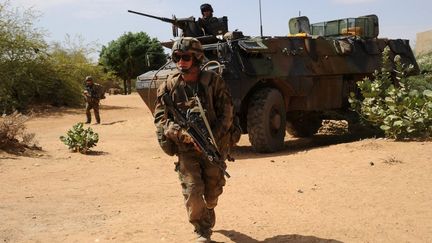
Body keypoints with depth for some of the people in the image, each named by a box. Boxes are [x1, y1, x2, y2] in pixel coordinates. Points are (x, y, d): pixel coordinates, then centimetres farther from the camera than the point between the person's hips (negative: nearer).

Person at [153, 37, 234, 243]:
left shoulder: (213, 81, -7)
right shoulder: (169, 86, -4)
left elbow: (227, 114, -6)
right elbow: (160, 119, -4)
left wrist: (211, 137, -19)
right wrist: (182, 132, -22)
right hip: (186, 148, 0)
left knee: (212, 193, 13)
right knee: (192, 193, -11)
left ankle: (208, 218, 46)